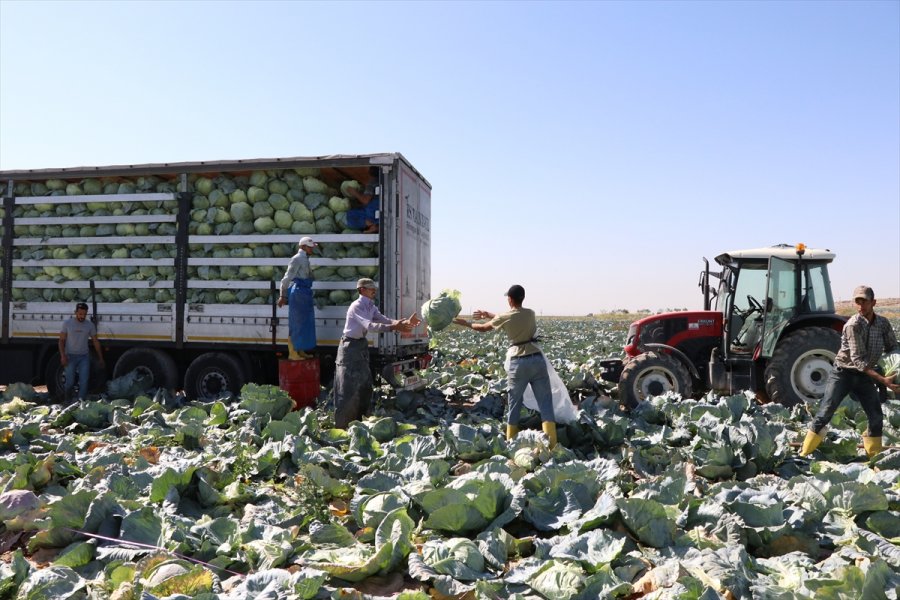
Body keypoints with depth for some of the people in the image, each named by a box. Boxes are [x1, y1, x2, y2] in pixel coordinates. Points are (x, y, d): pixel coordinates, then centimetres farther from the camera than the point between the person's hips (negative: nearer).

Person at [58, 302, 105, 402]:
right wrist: (63, 356, -12)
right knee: (70, 382, -2)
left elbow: (95, 341, 10)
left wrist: (101, 358, 9)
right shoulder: (67, 323, 0)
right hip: (70, 356, -1)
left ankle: (81, 401, -10)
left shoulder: (90, 325, 4)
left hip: (84, 357, 1)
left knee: (84, 381, -9)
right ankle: (67, 401, 19)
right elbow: (62, 340, 1)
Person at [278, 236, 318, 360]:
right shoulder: (297, 259, -10)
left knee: (305, 323, 13)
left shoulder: (304, 259, 17)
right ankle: (292, 353, 1)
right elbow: (287, 278, -14)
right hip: (298, 293, -9)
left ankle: (300, 351, 21)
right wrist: (283, 296, -16)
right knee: (296, 324, -5)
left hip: (304, 294, 9)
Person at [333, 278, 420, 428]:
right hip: (350, 346, -9)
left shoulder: (371, 307, 6)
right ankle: (341, 426, 0)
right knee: (348, 387, -7)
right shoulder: (356, 306, -20)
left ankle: (359, 420, 24)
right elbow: (369, 325, -33)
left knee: (365, 385, 13)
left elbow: (384, 319, -6)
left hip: (362, 345, 9)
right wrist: (394, 327, -41)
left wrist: (405, 323, -20)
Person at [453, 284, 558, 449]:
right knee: (545, 402, 2)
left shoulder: (505, 318, -1)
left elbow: (484, 328, 15)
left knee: (514, 403, 11)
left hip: (518, 363, -2)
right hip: (537, 359, 2)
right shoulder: (530, 313, 8)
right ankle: (551, 445, -2)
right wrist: (489, 314, 34)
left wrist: (466, 323, 32)